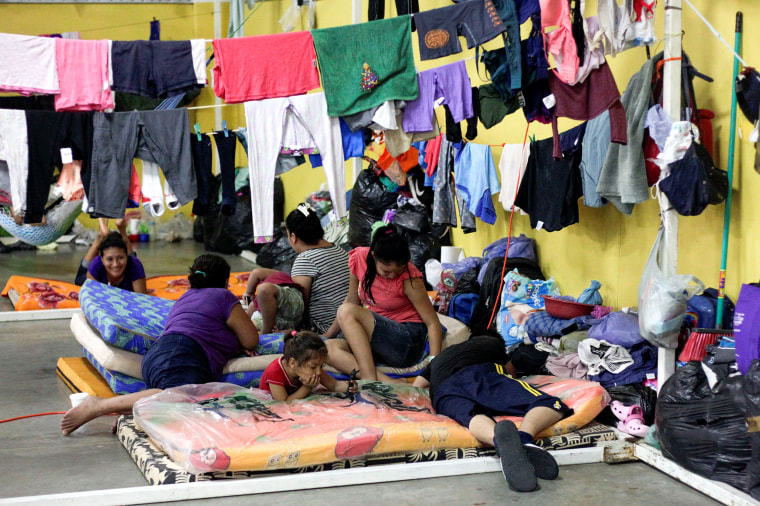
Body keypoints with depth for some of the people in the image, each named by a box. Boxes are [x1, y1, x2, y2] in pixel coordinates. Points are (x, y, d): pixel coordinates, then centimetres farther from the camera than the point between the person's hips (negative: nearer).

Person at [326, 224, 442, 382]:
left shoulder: (409, 278, -16)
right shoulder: (359, 258, -4)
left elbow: (433, 324, -15)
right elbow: (352, 300, 11)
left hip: (408, 345, -6)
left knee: (346, 311, -25)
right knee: (327, 348, -24)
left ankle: (370, 381, -32)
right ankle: (388, 383, -37)